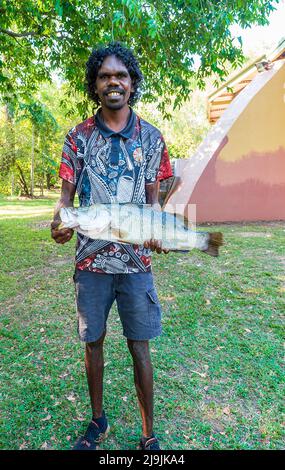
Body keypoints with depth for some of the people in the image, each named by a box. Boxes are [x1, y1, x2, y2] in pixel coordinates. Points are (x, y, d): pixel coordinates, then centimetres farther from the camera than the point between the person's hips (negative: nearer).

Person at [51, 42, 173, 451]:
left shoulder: (150, 136, 4)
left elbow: (153, 198, 5)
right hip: (91, 259, 2)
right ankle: (98, 421, 38)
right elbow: (67, 193, 5)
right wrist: (61, 221, -17)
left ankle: (149, 436, 27)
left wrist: (155, 232, -15)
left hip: (136, 260, -1)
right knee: (92, 342, 14)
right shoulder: (79, 137, 5)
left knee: (139, 347, 5)